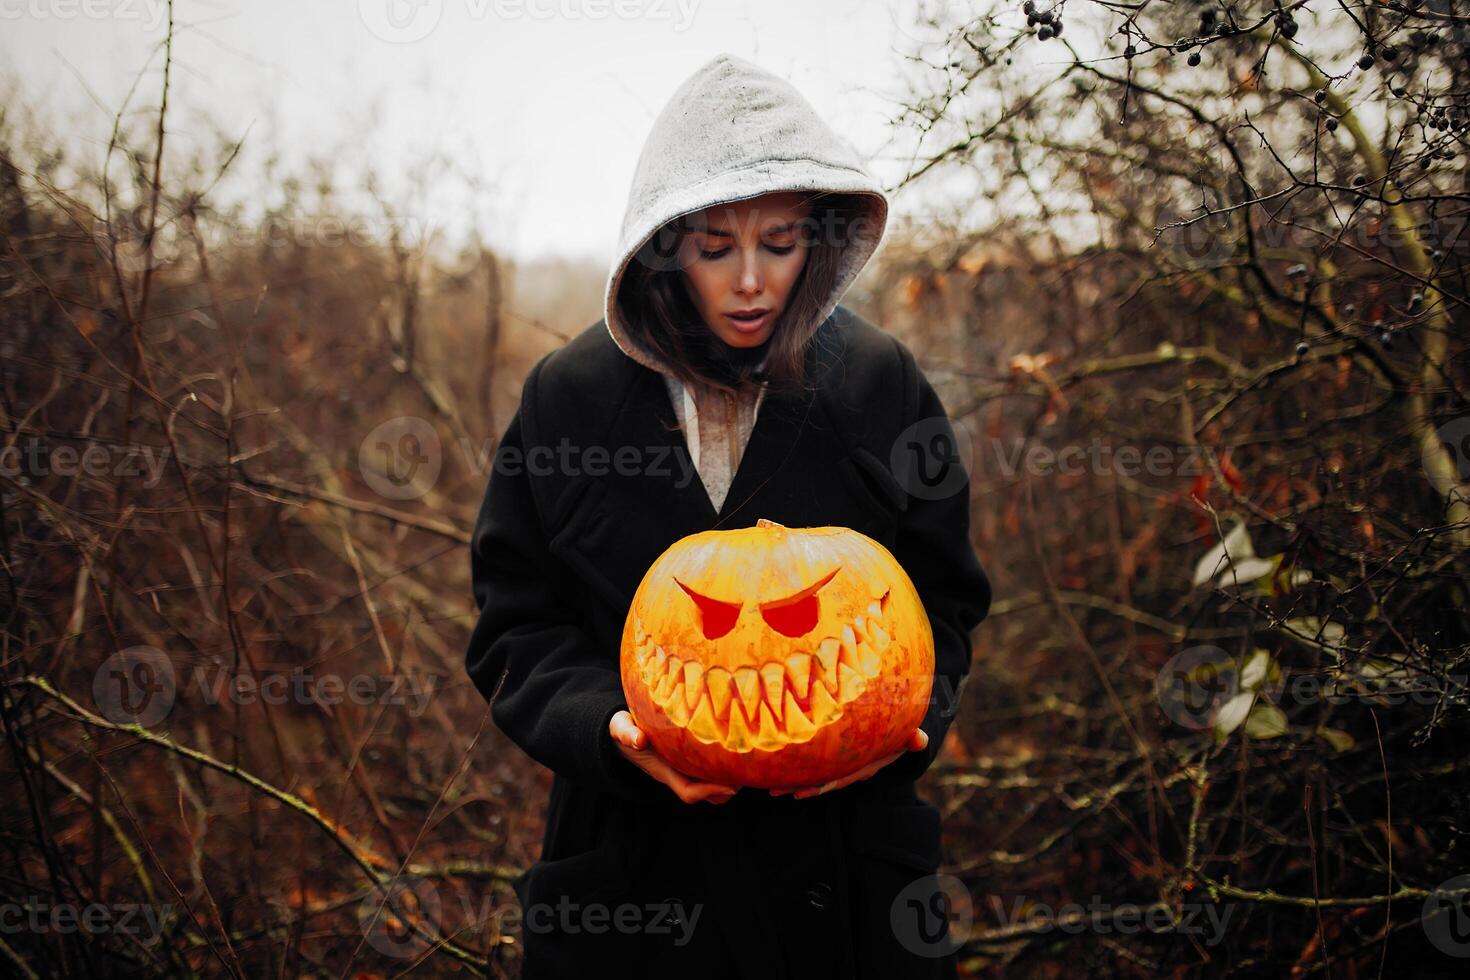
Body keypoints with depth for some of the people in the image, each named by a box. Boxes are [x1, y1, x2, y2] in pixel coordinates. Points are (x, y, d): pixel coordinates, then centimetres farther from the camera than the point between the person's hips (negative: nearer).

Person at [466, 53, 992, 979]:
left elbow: (943, 601, 5)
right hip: (631, 863, 0)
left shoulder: (882, 384, -1)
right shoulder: (569, 396, -2)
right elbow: (517, 629, 0)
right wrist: (609, 726, -18)